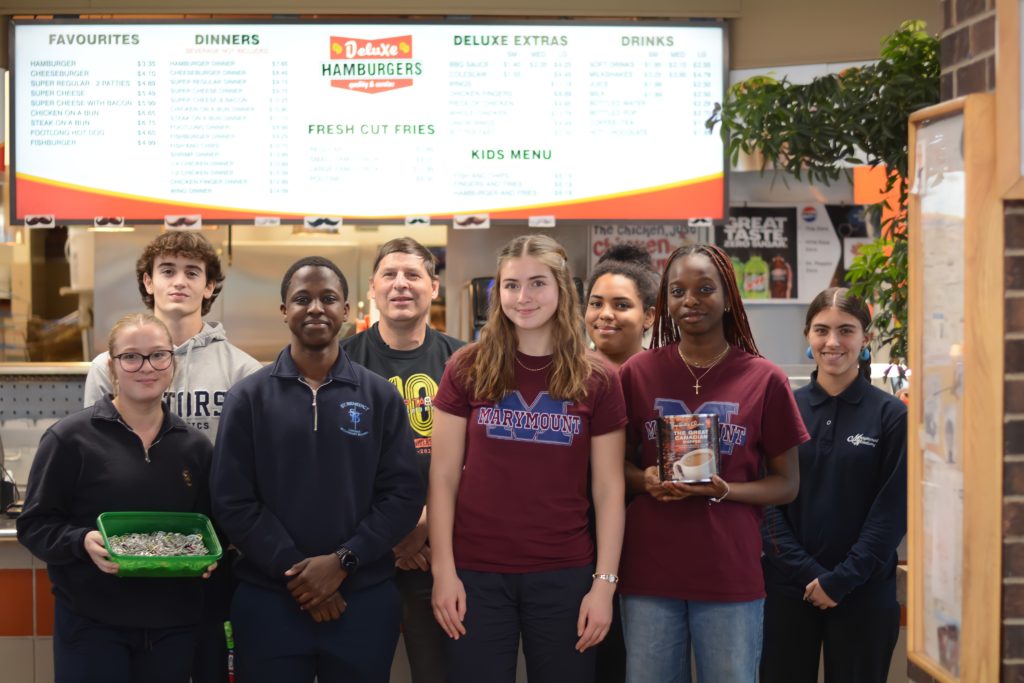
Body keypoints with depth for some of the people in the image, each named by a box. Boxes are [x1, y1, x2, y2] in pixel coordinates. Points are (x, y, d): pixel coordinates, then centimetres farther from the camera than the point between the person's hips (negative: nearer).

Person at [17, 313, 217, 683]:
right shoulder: (70, 438, -5)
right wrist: (82, 542, -21)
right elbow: (34, 524, -4)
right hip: (91, 624, -4)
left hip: (173, 624, 4)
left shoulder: (195, 446, 9)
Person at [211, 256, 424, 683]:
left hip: (365, 599, 1)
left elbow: (403, 494, -1)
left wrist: (343, 560, -13)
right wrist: (294, 570, -12)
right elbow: (233, 502, -4)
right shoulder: (249, 397, 3)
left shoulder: (381, 397, 5)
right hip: (268, 600, -1)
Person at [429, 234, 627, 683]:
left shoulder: (597, 380, 1)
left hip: (564, 575, 0)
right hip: (477, 573, 0)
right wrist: (443, 571, -6)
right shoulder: (468, 370, 1)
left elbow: (609, 491, 2)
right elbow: (443, 479, 1)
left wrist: (604, 583, -5)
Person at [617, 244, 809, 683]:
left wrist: (724, 490, -14)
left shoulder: (764, 380, -1)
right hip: (649, 570, 1)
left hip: (731, 575, -1)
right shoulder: (637, 373, 3)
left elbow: (787, 484, 3)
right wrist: (644, 480, -10)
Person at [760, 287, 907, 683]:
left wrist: (840, 580, -10)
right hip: (788, 587, 2)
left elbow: (892, 510, -6)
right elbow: (768, 501, 1)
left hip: (863, 592, -2)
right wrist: (809, 573, -10)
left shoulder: (892, 415, -3)